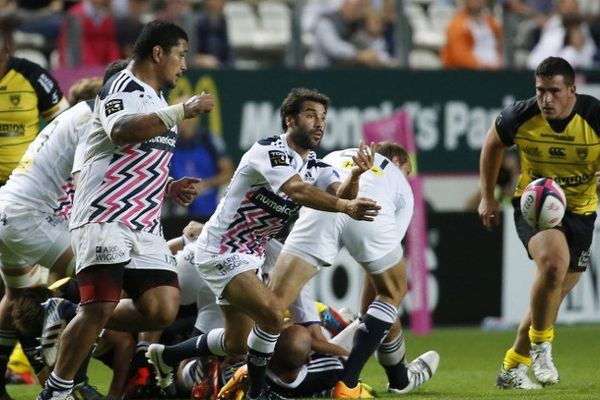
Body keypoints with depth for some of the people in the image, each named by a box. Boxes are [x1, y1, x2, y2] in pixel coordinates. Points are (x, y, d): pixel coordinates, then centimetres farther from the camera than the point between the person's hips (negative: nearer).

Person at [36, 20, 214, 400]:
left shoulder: (158, 103, 23)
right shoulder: (123, 88, -5)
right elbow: (122, 131, -29)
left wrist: (170, 188, 18)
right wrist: (183, 111, -28)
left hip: (145, 226, 8)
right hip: (105, 217, -8)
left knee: (162, 310, -8)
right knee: (100, 308, -15)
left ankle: (83, 325, 13)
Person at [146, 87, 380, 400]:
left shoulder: (315, 166, 2)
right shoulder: (269, 151, -23)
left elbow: (341, 195, -15)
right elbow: (297, 190, -40)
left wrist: (355, 176, -37)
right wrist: (344, 206, -53)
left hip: (249, 255, 10)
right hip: (220, 252, -10)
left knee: (237, 343, 17)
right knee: (271, 315, -26)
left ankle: (165, 356, 38)